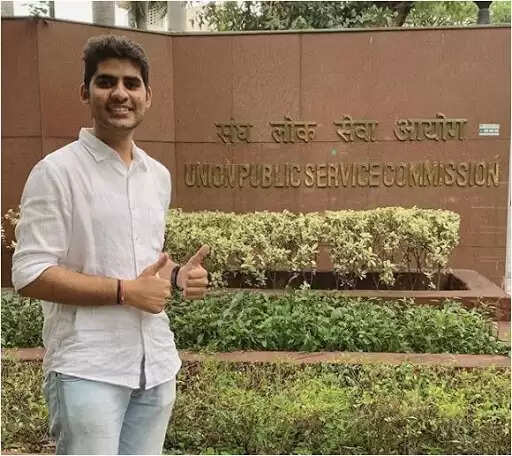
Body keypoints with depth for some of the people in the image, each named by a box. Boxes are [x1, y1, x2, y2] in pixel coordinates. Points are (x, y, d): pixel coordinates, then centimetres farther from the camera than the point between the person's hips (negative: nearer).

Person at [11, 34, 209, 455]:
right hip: (88, 369, -6)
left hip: (156, 365, 6)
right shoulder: (57, 171, -10)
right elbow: (29, 274, -13)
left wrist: (178, 275, -1)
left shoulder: (159, 175, 10)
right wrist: (125, 291, -18)